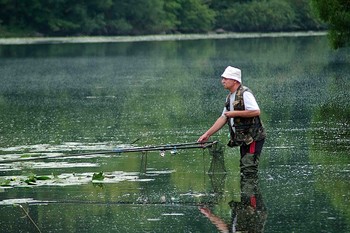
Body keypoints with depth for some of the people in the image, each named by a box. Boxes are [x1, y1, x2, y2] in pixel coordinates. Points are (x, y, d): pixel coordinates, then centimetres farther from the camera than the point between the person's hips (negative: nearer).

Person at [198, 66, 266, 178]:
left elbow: (256, 111, -26)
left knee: (249, 170, -14)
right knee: (244, 168, 14)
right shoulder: (230, 97, 15)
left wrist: (234, 113, -19)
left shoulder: (245, 93, -15)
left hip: (253, 138, -10)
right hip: (244, 139, 10)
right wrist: (207, 134, 13)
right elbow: (223, 118, 19)